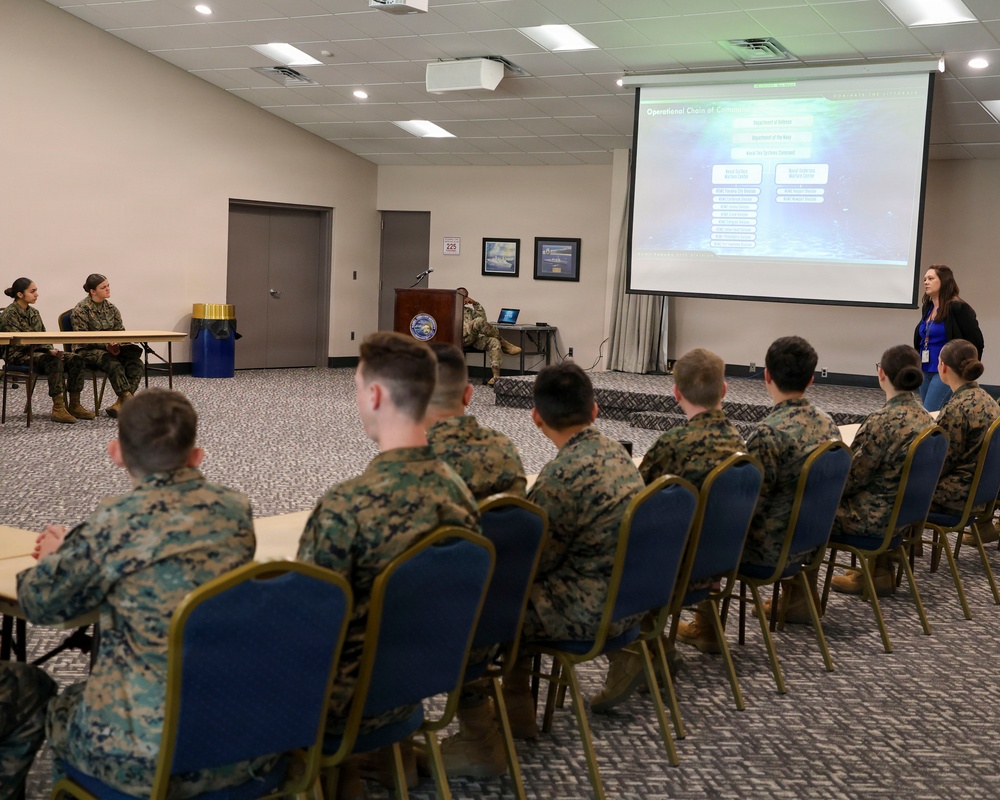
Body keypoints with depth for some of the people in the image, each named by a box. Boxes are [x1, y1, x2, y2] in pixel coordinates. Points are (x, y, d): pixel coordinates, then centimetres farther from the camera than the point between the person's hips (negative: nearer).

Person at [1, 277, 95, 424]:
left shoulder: (33, 313, 15)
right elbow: (18, 342, -18)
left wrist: (51, 349, -8)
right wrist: (48, 350, -25)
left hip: (37, 351, 8)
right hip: (19, 356, -8)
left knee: (75, 359, -13)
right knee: (54, 361, -35)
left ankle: (74, 406, -12)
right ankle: (58, 409, -35)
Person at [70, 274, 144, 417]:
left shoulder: (111, 307, 12)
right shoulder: (80, 310, -5)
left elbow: (120, 331, 13)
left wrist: (117, 344, -11)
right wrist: (106, 344, -22)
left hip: (112, 348, 6)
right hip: (87, 351, -6)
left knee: (136, 362, -24)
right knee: (113, 362, -37)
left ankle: (120, 403, -30)